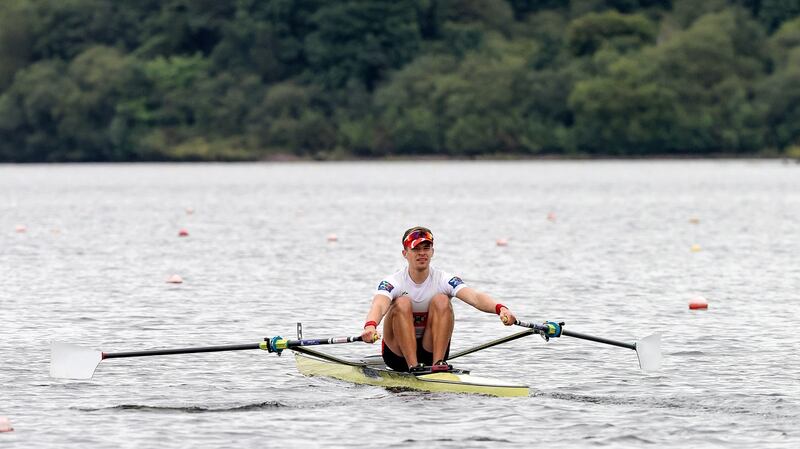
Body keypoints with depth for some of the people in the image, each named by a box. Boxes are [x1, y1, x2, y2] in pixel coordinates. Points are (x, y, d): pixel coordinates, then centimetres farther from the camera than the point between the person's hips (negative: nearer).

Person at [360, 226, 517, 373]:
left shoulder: (444, 280, -7)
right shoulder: (393, 283, -12)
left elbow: (475, 297, -25)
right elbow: (379, 305, -34)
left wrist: (500, 308, -47)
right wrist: (370, 326, -59)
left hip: (432, 351, 1)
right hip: (397, 352, -1)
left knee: (441, 301, -21)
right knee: (403, 303, -26)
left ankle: (438, 362, -28)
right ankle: (413, 366, -35)